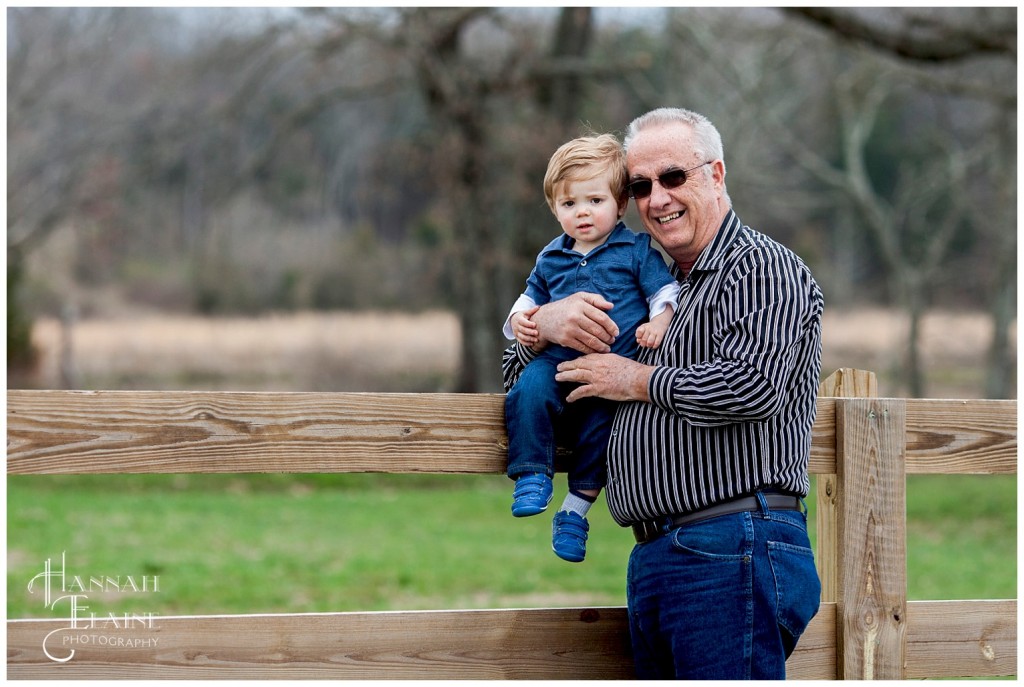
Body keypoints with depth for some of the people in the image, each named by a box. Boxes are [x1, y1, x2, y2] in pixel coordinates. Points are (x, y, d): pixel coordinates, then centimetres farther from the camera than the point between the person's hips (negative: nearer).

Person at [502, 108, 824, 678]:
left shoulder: (761, 268, -2)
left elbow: (754, 386, -21)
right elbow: (521, 378, 30)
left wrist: (639, 380, -6)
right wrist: (545, 323, 4)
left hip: (733, 552, -9)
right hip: (653, 566, 9)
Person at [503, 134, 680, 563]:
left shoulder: (637, 251, 5)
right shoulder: (550, 259, 16)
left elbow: (665, 292, 6)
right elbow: (532, 298, 27)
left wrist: (657, 323, -14)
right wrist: (521, 320, 6)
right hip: (558, 358, 3)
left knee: (602, 416, -24)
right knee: (529, 390, -26)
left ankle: (577, 508, -12)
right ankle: (533, 476, -19)